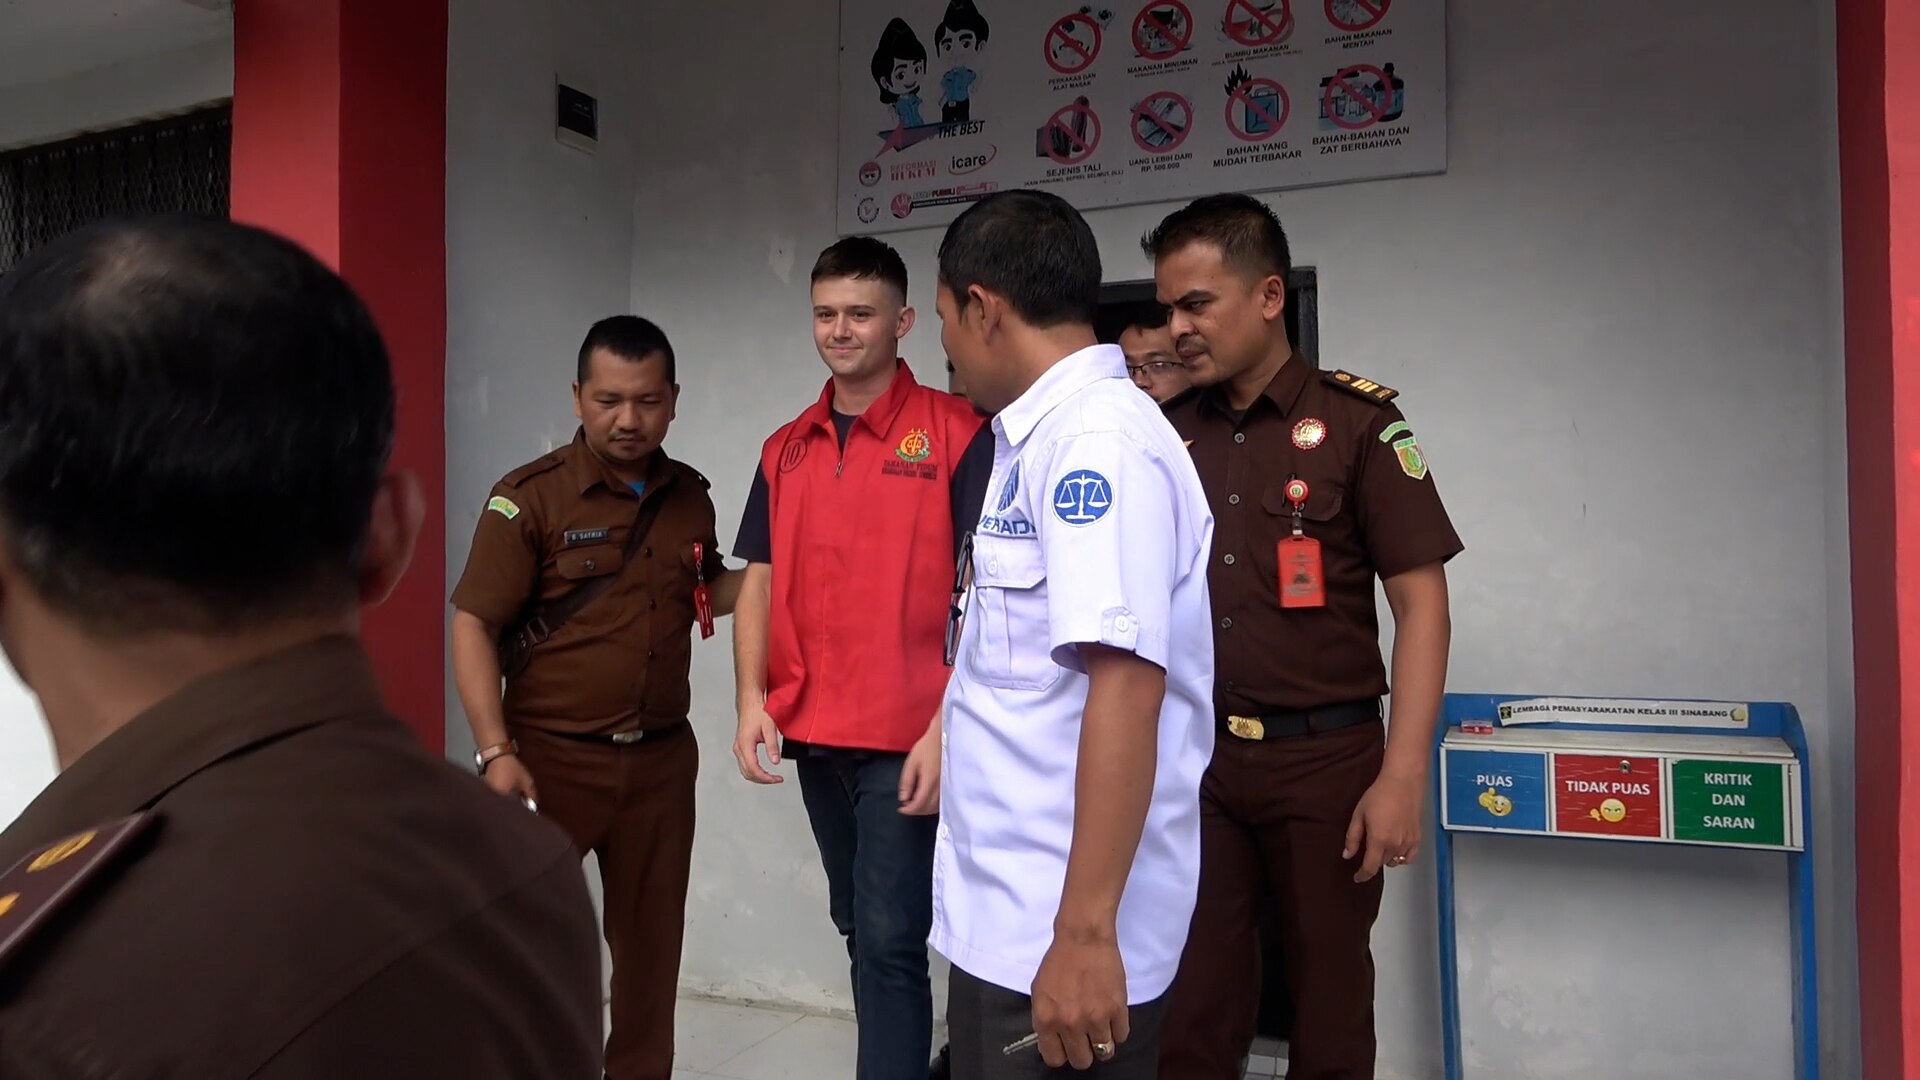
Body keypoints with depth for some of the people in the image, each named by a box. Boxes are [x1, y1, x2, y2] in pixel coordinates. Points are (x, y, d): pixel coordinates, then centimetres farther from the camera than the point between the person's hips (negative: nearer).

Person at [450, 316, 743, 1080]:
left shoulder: (690, 496, 5)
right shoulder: (529, 497, -10)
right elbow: (474, 626, -12)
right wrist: (496, 751, -20)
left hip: (661, 757, 5)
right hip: (552, 754, -4)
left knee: (651, 939, 15)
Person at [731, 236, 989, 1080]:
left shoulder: (955, 432, -7)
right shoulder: (785, 449, 10)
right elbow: (760, 583, 11)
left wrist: (947, 726, -17)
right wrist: (752, 701, -2)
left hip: (907, 738, -6)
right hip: (813, 736, 6)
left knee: (890, 940, -3)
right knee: (858, 933, 18)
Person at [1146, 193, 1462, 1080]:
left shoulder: (1357, 424, -6)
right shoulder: (1168, 434, 6)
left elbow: (1421, 602, -8)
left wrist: (1402, 776, -14)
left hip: (1325, 756, -3)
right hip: (1195, 755, 3)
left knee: (1330, 993, 11)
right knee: (1194, 993, 11)